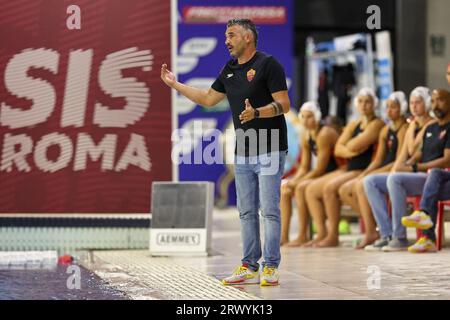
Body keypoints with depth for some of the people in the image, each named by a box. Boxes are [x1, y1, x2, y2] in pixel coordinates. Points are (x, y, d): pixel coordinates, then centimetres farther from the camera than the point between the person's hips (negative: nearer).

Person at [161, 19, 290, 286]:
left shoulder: (268, 64, -9)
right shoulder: (229, 70, 14)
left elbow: (284, 105, -14)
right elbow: (208, 99, 26)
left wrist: (257, 113, -29)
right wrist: (174, 84, 25)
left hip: (269, 151, -8)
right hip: (243, 153, 8)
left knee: (270, 210, -6)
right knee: (247, 212, 8)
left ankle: (271, 268, -2)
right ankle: (249, 267, 13)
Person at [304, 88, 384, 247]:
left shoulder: (377, 124, -6)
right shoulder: (353, 124, 19)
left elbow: (354, 145, -17)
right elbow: (338, 149, 8)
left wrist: (349, 145, 5)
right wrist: (351, 151, -9)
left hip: (364, 171, -9)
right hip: (348, 169, 9)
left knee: (330, 187, -30)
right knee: (311, 189, -2)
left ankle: (333, 236, -22)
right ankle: (321, 233, -5)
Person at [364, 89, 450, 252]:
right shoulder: (430, 128, 24)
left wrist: (414, 168, -16)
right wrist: (407, 164, 1)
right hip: (419, 177, 9)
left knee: (394, 179, -35)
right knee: (370, 182, -4)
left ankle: (400, 238, -32)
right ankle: (387, 235, -16)